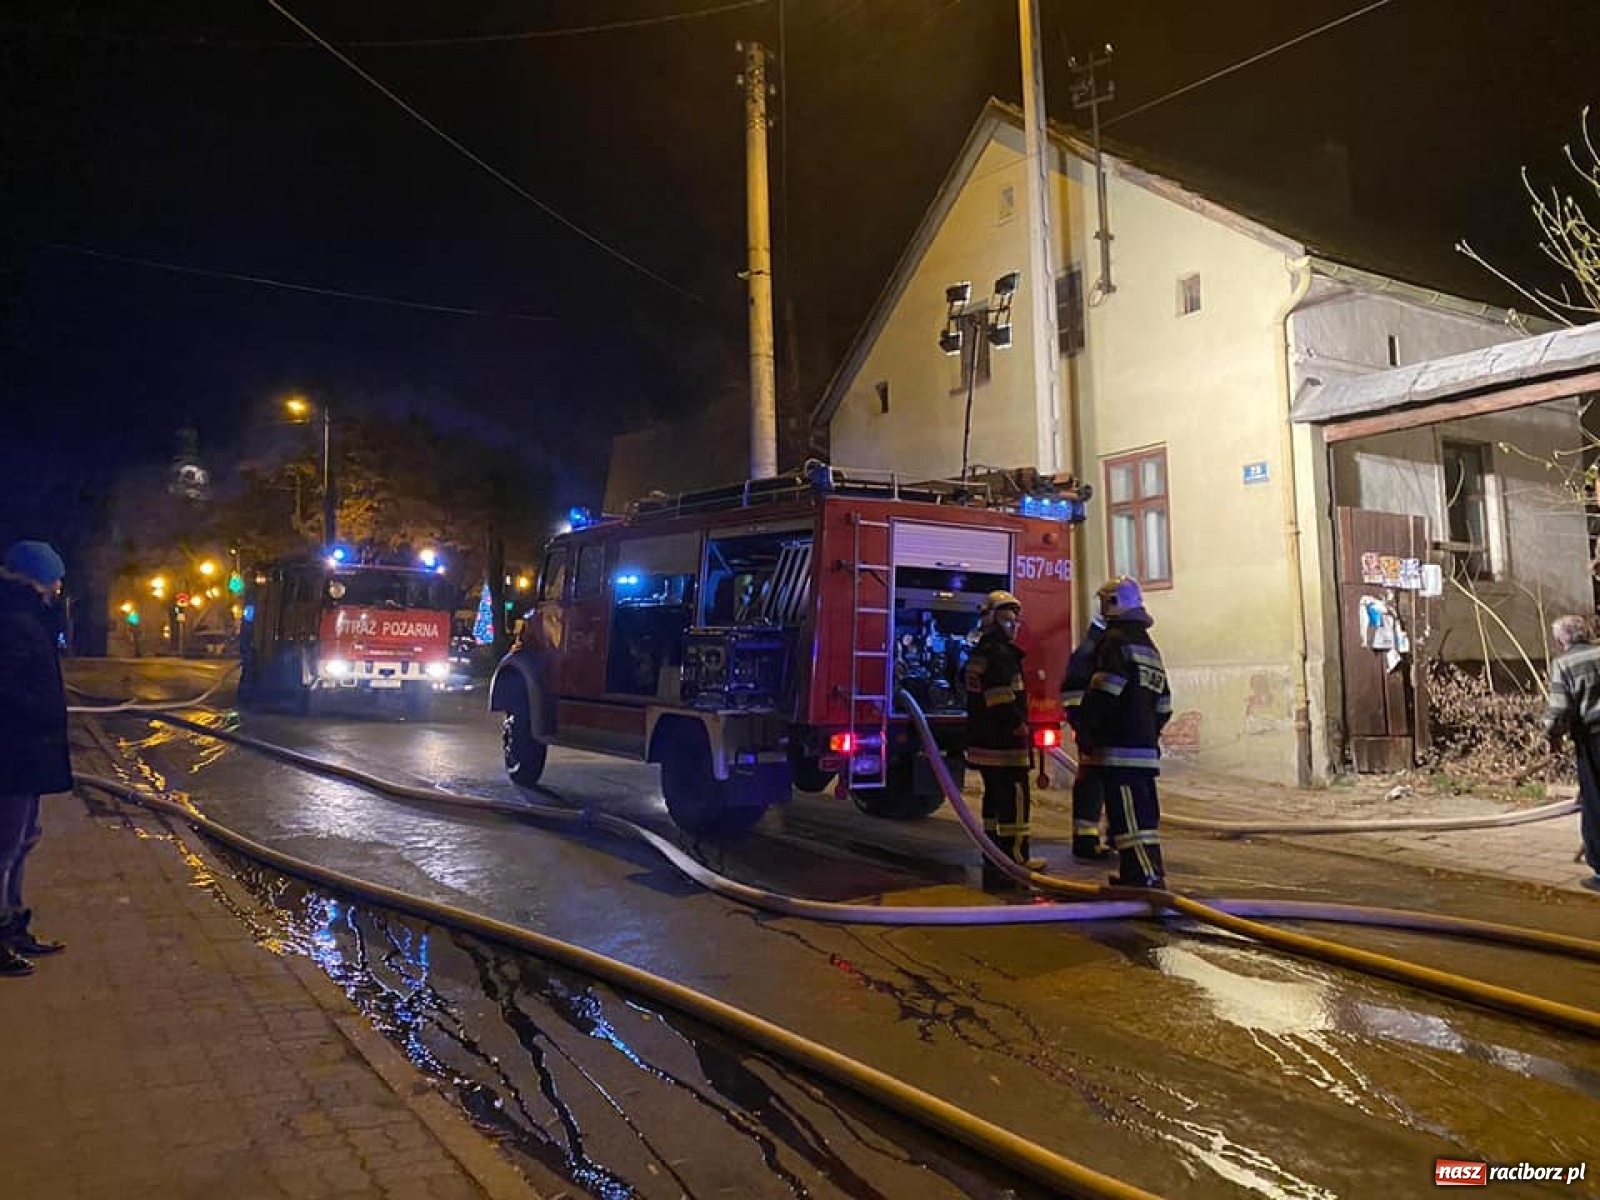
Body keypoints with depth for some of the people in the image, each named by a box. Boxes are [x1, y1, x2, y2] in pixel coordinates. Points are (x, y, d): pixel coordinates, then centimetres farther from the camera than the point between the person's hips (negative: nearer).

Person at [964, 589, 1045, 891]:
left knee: (995, 798, 15)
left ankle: (995, 861, 22)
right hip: (1004, 742, -11)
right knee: (1015, 800, -7)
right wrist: (1021, 728, -17)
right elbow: (1003, 699, -24)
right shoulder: (999, 653, -16)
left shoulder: (980, 652, 18)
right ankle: (1013, 862, -4)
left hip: (985, 741, 11)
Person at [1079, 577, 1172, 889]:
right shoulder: (1150, 647, 22)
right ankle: (1134, 874, 22)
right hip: (1147, 749, 10)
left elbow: (1102, 694, -17)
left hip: (1119, 750, -10)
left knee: (1129, 816, -12)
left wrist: (1086, 731, -8)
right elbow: (1163, 707, 23)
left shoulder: (1116, 640, -8)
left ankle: (1148, 878, -16)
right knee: (1144, 814, 14)